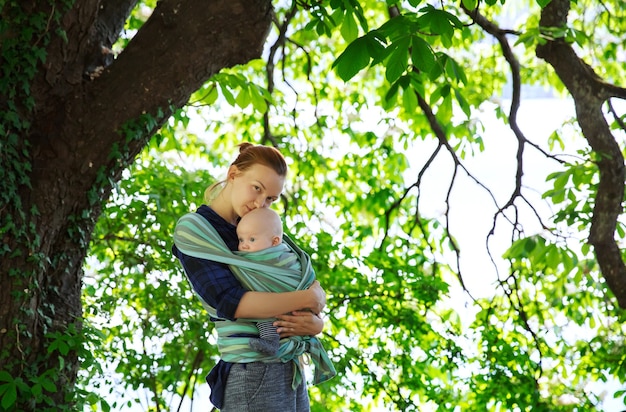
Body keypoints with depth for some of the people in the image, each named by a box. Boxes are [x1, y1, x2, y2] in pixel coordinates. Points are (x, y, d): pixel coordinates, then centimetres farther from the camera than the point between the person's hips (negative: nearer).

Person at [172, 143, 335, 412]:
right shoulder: (193, 228, -4)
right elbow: (230, 303, -17)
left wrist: (315, 324, -9)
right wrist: (310, 298, -10)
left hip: (291, 370, 7)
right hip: (254, 373, -7)